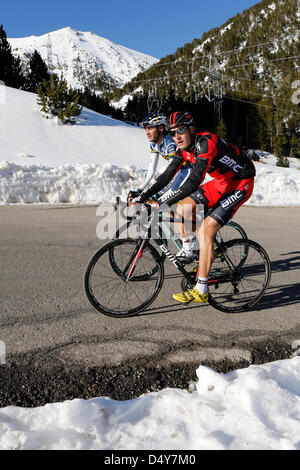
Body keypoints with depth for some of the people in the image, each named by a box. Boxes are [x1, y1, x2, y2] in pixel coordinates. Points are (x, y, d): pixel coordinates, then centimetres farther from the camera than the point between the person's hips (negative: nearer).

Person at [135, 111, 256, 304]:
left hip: (241, 183, -8)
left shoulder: (205, 142, -27)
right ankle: (187, 253, 16)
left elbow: (193, 182, -36)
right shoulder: (184, 148, 0)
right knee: (183, 209, -4)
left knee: (206, 231, -17)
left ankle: (201, 291, -10)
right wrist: (143, 196, -6)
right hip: (221, 181, 8)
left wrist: (162, 203, -38)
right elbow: (167, 176, 3)